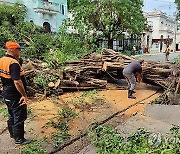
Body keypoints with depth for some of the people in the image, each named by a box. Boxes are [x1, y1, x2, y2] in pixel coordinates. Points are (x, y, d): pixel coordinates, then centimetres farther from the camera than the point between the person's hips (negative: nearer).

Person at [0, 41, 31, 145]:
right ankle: (19, 139, 16)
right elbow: (17, 82, -30)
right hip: (16, 96, -9)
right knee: (20, 117, 4)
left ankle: (12, 133, 41)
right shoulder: (13, 63, -25)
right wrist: (24, 95, -23)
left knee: (12, 115, 24)